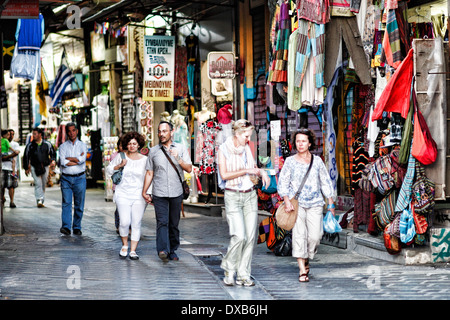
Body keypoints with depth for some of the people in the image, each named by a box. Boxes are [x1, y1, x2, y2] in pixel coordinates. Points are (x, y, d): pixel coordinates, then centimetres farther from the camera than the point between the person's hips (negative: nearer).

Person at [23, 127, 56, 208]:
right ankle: (39, 200, -20)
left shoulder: (47, 144, 3)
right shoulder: (30, 145, 2)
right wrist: (26, 168, 9)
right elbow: (26, 156, 9)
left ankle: (41, 201, 24)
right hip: (34, 167, -2)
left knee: (43, 185, 10)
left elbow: (53, 153, 14)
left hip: (45, 167, 2)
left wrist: (53, 160, -6)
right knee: (38, 184, -14)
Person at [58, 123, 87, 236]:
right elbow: (63, 162, -7)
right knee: (66, 203, -9)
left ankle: (77, 227, 9)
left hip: (79, 178, 0)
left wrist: (68, 159, -4)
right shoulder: (63, 146, 8)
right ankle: (66, 226, -15)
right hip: (66, 178, 0)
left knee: (79, 204, 2)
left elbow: (82, 160, -10)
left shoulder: (82, 145, 8)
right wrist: (77, 159, -8)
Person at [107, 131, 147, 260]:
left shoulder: (145, 160, 6)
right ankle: (124, 245, 11)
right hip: (123, 195, -1)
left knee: (136, 224, -1)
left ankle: (133, 250, 7)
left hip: (139, 196, 1)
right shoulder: (121, 157, 5)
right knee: (125, 222, -13)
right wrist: (120, 166, -5)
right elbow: (109, 169, 13)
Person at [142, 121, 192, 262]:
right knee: (162, 222, -15)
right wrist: (144, 192, 8)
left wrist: (178, 159, -15)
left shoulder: (181, 148, 7)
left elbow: (189, 169, 2)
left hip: (176, 192, 1)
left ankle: (172, 250, 19)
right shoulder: (153, 151, 7)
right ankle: (163, 250, -27)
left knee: (174, 224, 7)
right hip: (159, 193, -1)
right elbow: (149, 173, 11)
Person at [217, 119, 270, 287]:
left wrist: (261, 172, 2)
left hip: (250, 195, 5)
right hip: (233, 196, -5)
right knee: (239, 236, -16)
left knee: (251, 236, -1)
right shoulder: (224, 149, -4)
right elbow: (224, 174, -15)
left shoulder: (246, 148, 10)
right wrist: (246, 170, -17)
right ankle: (229, 270, 6)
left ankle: (243, 275, 7)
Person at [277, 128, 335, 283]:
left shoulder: (317, 161, 10)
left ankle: (306, 260, 18)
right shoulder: (290, 161, 5)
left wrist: (330, 203, 12)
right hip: (296, 203, -1)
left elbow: (325, 182, 16)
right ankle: (302, 271, -8)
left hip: (315, 203, 2)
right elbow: (282, 183, 2)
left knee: (315, 235, -9)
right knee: (299, 234, -10)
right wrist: (287, 201, -11)